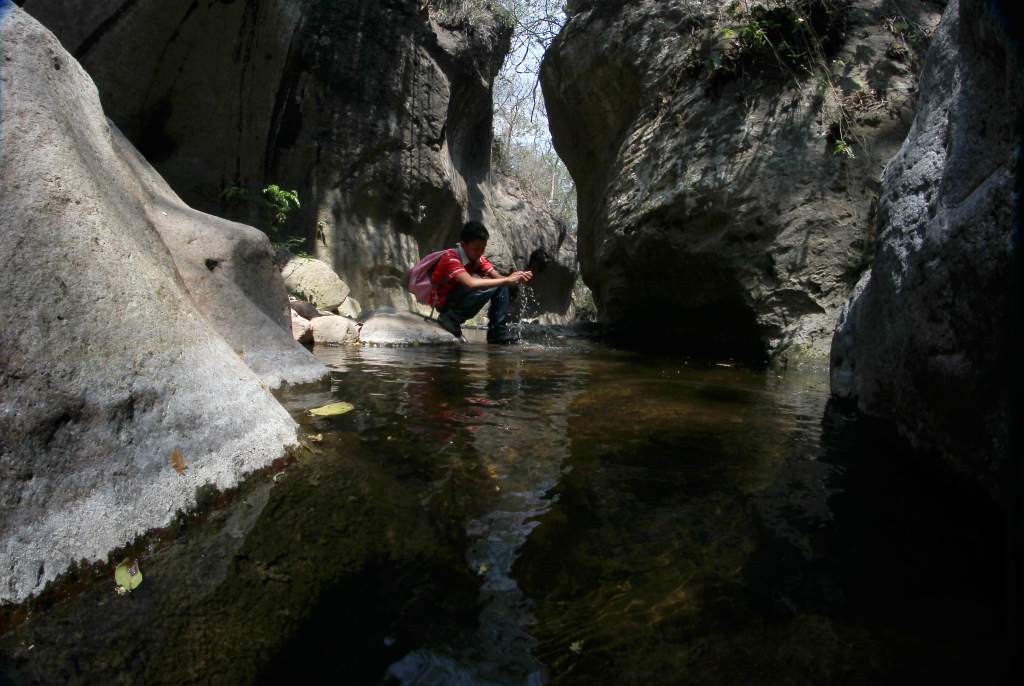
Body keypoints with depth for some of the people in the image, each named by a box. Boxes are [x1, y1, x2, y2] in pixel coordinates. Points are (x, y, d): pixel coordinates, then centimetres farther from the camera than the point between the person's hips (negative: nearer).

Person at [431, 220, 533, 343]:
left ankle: (500, 332, -6)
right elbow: (471, 283, -42)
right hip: (443, 301, -8)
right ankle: (450, 319, -17)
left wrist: (517, 278, -34)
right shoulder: (450, 257, -26)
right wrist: (507, 280, -41)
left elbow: (498, 277, -12)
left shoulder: (478, 258, -3)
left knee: (503, 286, -5)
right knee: (488, 287, -28)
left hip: (462, 298, 8)